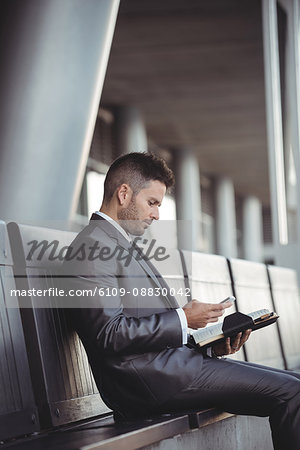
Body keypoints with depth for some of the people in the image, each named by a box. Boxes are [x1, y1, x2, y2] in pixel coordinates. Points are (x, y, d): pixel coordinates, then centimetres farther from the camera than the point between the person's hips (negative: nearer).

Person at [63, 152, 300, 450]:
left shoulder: (124, 246, 25)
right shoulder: (92, 245, -7)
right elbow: (109, 333, -19)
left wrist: (211, 346, 6)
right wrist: (182, 320, -13)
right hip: (147, 379, -10)